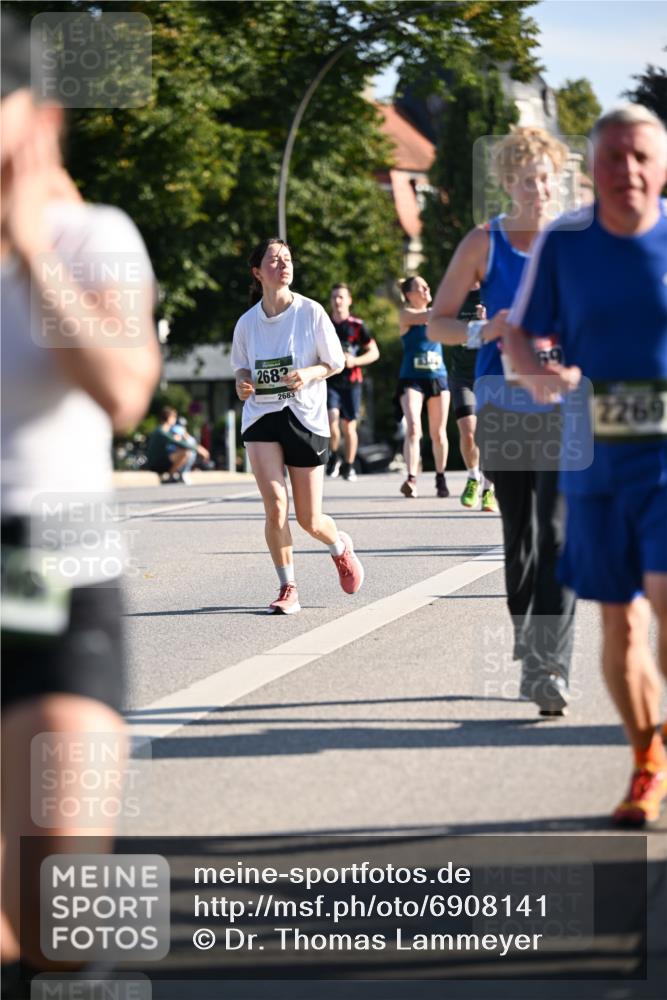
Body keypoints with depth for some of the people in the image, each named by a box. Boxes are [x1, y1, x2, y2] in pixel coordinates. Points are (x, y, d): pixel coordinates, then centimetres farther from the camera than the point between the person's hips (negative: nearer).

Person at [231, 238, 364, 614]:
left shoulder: (311, 312, -5)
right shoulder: (247, 323, 2)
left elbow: (336, 362, 2)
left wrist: (309, 374, -18)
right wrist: (243, 383, -6)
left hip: (306, 417, -1)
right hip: (261, 416, 1)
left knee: (309, 520, 4)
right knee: (275, 505, -17)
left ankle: (341, 546, 40)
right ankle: (288, 588, -3)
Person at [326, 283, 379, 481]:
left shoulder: (357, 325, 0)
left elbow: (374, 353, 2)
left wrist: (355, 361, -13)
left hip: (351, 381, 0)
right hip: (330, 381, 0)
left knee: (349, 426, 2)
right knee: (332, 419, -18)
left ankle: (348, 466, 17)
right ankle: (333, 457, 3)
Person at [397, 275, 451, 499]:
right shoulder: (405, 314, -2)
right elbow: (427, 318, -19)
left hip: (438, 377, 5)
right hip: (412, 378, -5)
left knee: (438, 433, 7)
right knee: (413, 429, -19)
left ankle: (440, 478, 20)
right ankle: (411, 479, -28)